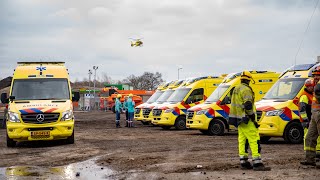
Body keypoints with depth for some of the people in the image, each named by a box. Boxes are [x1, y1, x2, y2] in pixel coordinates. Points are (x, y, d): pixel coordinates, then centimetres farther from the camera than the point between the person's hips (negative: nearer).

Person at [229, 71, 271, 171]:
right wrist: (253, 118, -17)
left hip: (239, 119, 10)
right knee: (254, 140, -10)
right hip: (246, 120, -10)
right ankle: (257, 164, -14)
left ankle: (243, 162, 14)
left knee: (242, 140, 11)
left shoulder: (236, 89, 18)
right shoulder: (246, 89, -13)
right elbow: (248, 105, -22)